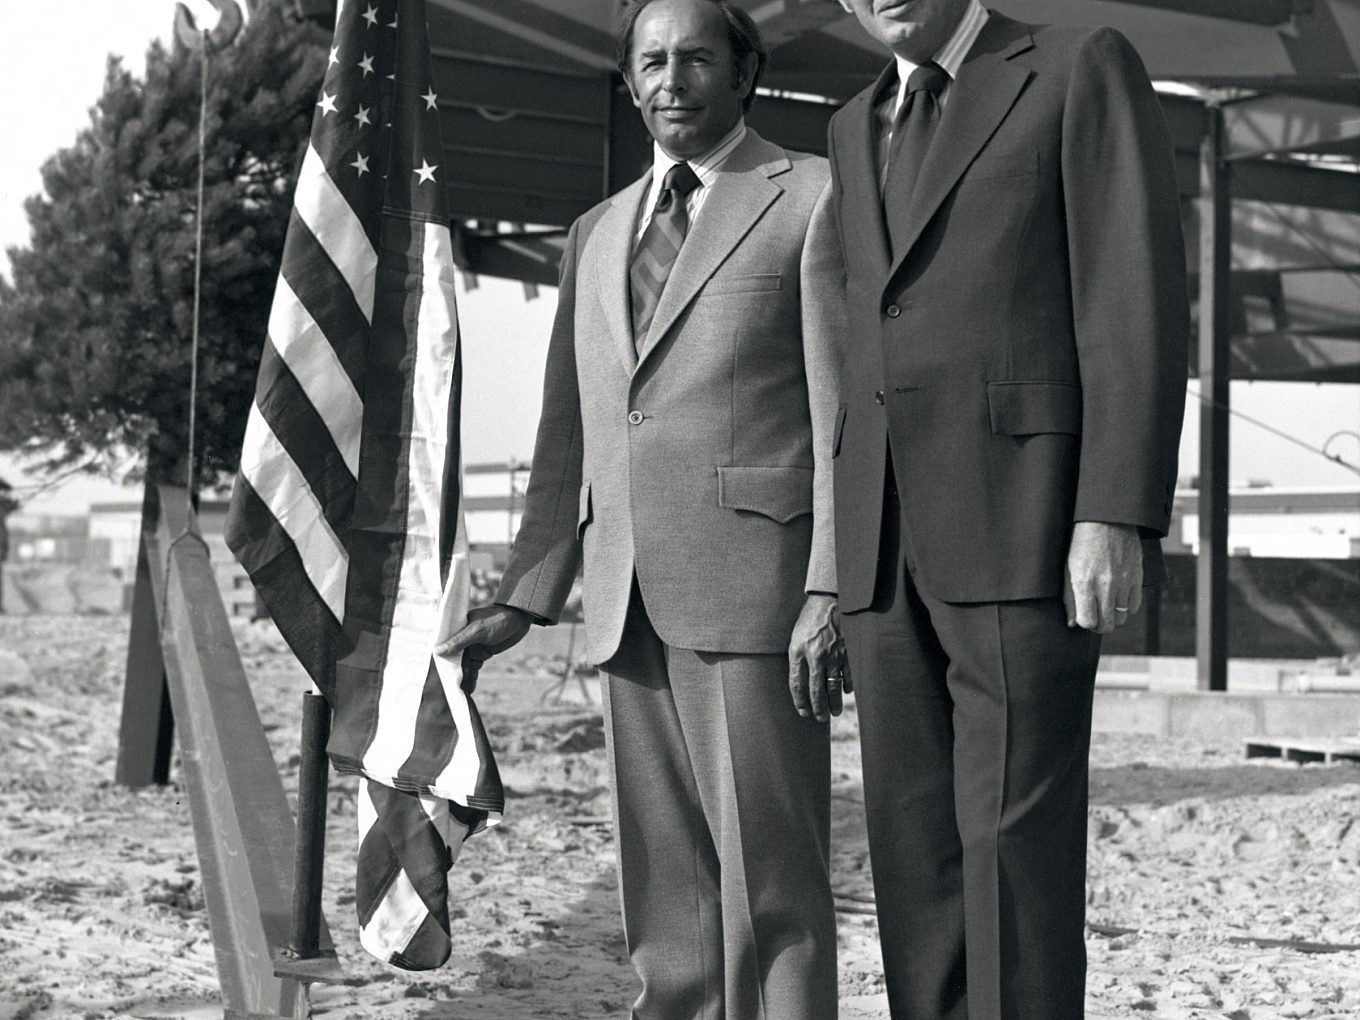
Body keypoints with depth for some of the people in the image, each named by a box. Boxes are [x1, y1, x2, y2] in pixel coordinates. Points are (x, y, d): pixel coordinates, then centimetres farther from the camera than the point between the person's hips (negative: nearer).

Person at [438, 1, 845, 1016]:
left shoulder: (812, 197, 3)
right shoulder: (598, 234, 22)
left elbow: (844, 407, -5)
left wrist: (830, 590, -14)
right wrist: (523, 597, 15)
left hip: (752, 587, -6)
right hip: (629, 600, 6)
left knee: (769, 881, -6)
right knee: (665, 891, 7)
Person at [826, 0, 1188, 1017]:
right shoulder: (857, 132, 22)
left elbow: (1139, 302, -8)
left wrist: (1117, 517, -18)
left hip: (1030, 522, -6)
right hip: (893, 542, 7)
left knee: (1017, 842, -10)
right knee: (918, 846, 4)